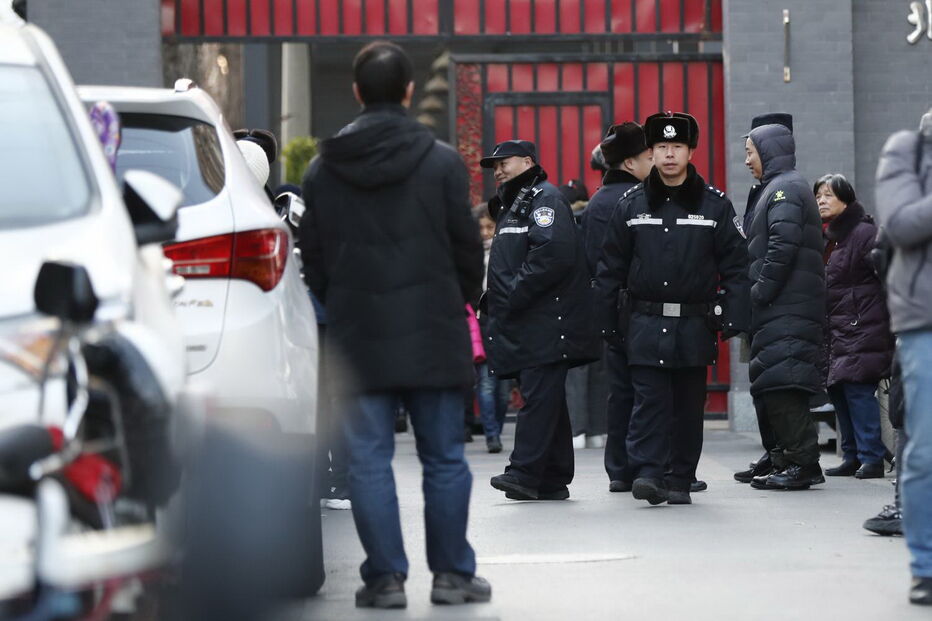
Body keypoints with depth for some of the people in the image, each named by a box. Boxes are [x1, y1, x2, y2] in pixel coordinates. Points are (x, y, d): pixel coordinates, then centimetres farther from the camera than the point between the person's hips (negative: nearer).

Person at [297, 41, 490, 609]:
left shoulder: (323, 169, 3)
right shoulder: (441, 162, -5)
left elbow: (313, 258, 7)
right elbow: (467, 246, -1)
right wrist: (461, 299, 17)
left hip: (356, 334, 1)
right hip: (431, 332, -1)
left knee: (369, 459, 4)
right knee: (444, 456, 7)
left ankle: (385, 577, 2)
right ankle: (453, 573, 10)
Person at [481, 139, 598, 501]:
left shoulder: (544, 199, -7)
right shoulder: (511, 205, 25)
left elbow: (552, 254, -21)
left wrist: (512, 296, -20)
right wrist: (494, 301, 16)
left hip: (545, 323, -10)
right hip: (523, 325, 10)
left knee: (538, 397, -13)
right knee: (546, 400, 10)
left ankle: (525, 472, -20)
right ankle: (554, 480, 11)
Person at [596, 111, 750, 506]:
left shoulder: (715, 204, 3)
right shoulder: (631, 204, 6)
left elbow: (736, 266, 2)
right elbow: (611, 270, 8)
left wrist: (732, 319, -7)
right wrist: (608, 324, 5)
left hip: (694, 325, 0)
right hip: (645, 323, 0)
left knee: (688, 406, 6)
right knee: (649, 400, -9)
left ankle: (679, 481, 13)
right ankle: (647, 473, -12)